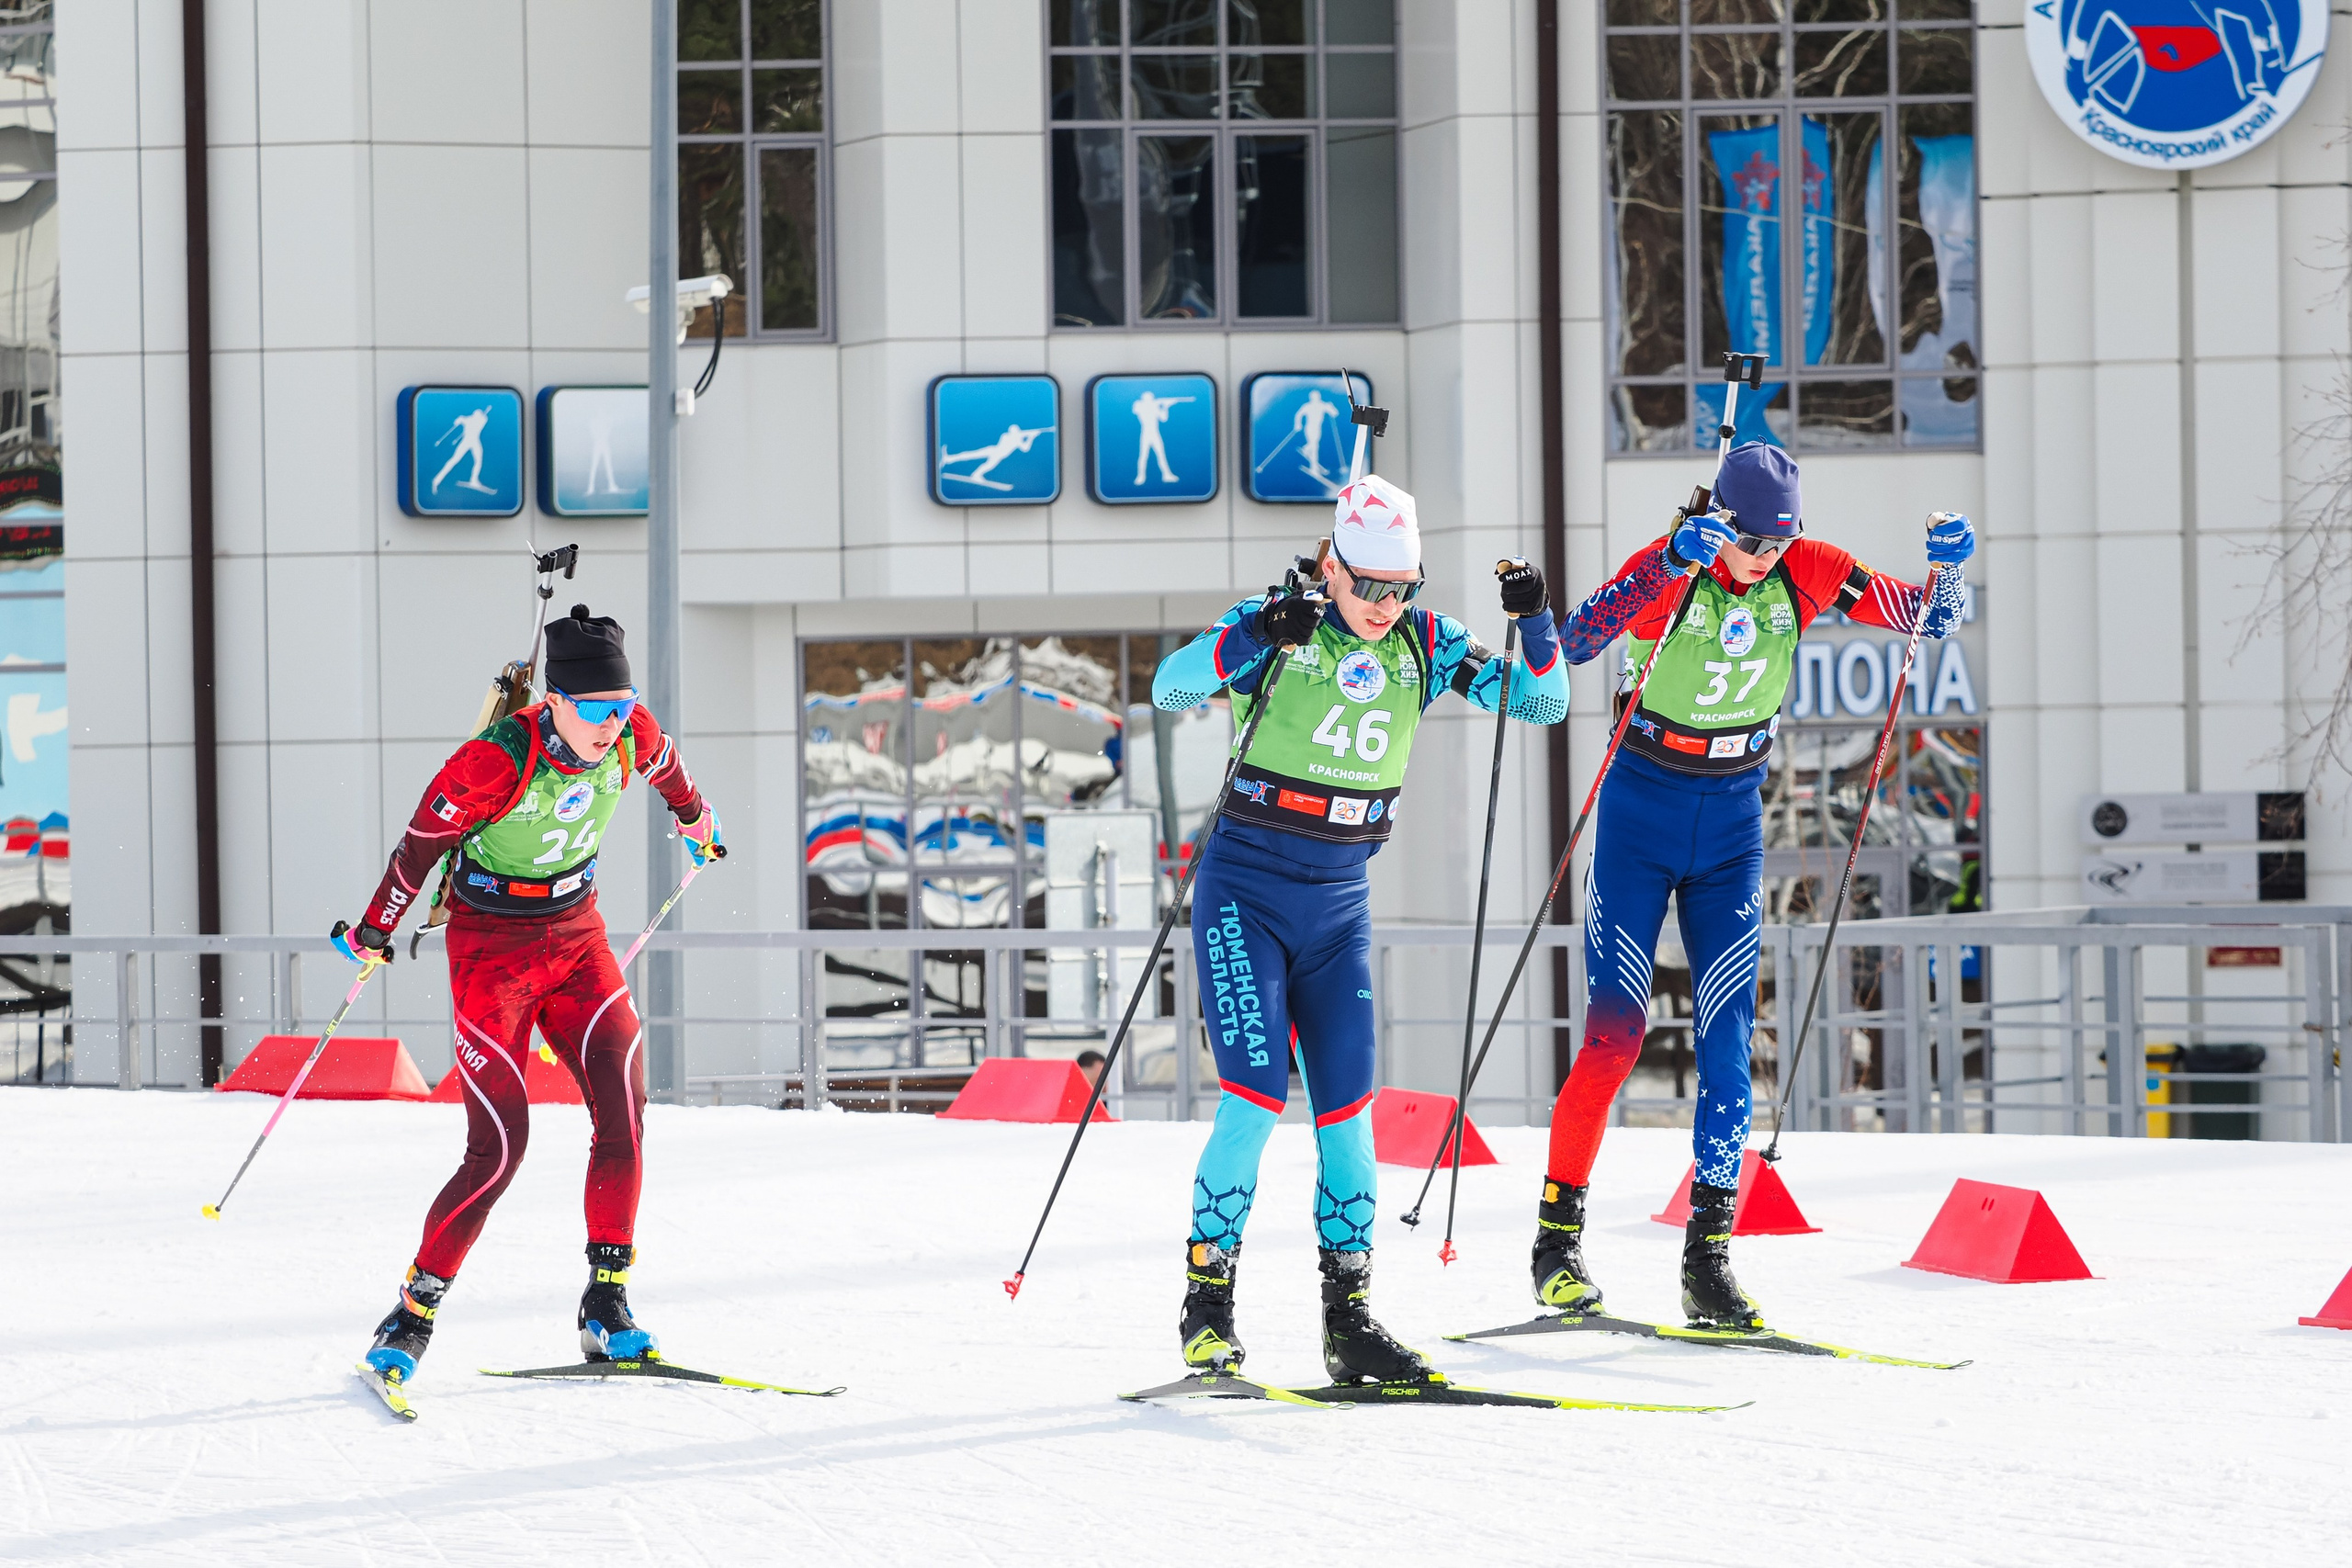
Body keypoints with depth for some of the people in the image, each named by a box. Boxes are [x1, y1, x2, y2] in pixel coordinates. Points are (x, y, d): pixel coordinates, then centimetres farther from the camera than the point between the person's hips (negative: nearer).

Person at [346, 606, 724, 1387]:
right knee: (500, 1147, -12)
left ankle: (606, 1307, -4)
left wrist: (694, 812, 35)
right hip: (492, 946, -5)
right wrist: (376, 930, 1)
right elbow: (422, 841, -12)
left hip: (576, 937, 5)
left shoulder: (631, 736, -12)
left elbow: (664, 765, 15)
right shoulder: (496, 762, -27)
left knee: (622, 1110, -13)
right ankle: (412, 1316, 1)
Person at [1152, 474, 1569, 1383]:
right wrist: (1252, 637, -37)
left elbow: (1543, 703, 4)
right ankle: (1207, 1299, -2)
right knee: (1257, 1095, -14)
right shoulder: (1278, 629, -9)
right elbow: (1170, 689, -21)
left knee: (1345, 1108, 1)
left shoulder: (1421, 645, 3)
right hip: (1247, 890, -4)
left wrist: (1534, 623, -15)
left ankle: (1349, 1318, 8)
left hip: (1339, 903, 4)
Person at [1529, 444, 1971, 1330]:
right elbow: (1576, 643, -35)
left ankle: (1709, 1258, 0)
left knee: (1726, 1042, -3)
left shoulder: (1805, 573, -7)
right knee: (1614, 1032, -9)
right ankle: (1558, 1239, 1)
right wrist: (1672, 563, -46)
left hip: (1732, 824, 3)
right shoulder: (1668, 569, -18)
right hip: (1643, 812, -3)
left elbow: (1931, 619, -2)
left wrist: (1949, 568, -25)